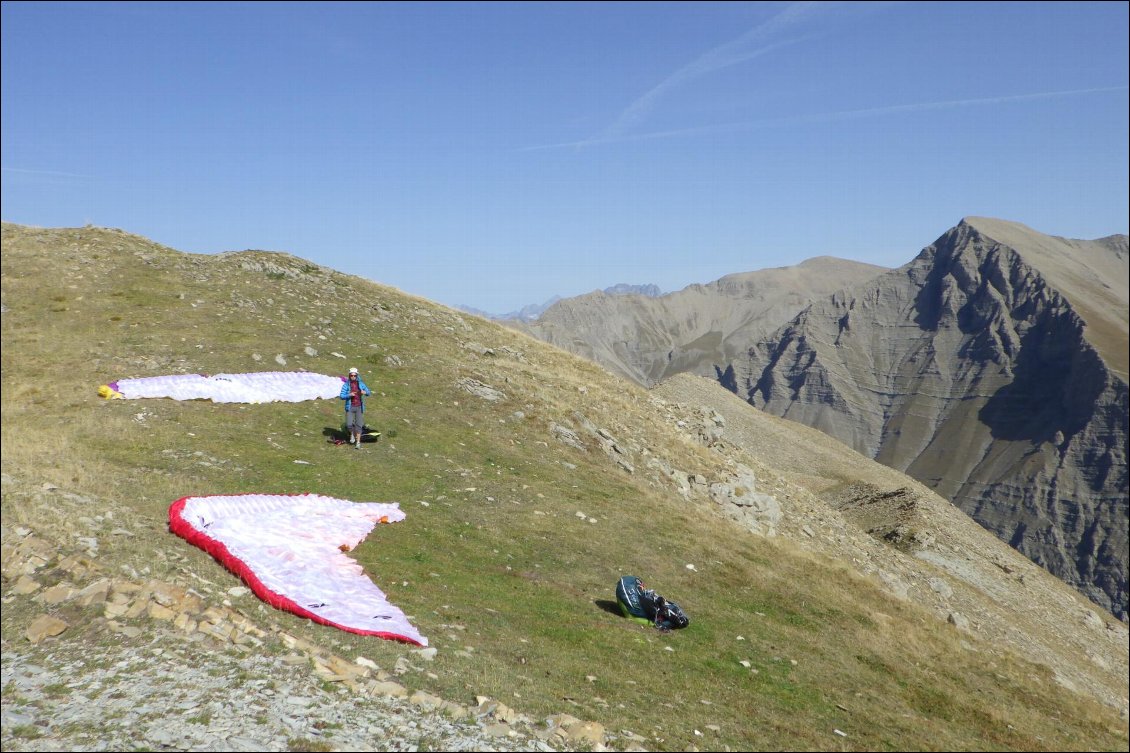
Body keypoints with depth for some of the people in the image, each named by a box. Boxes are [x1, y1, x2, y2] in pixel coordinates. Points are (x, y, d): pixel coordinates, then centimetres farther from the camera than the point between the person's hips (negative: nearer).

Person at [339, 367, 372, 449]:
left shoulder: (361, 384, 4)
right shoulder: (346, 385, -2)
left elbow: (369, 392, 9)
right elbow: (341, 396, -6)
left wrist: (365, 392, -14)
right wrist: (349, 395, -23)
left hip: (359, 407, 1)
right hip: (350, 407, -1)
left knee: (359, 425, -2)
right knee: (349, 425, -12)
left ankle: (358, 442, 5)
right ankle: (352, 434, 21)